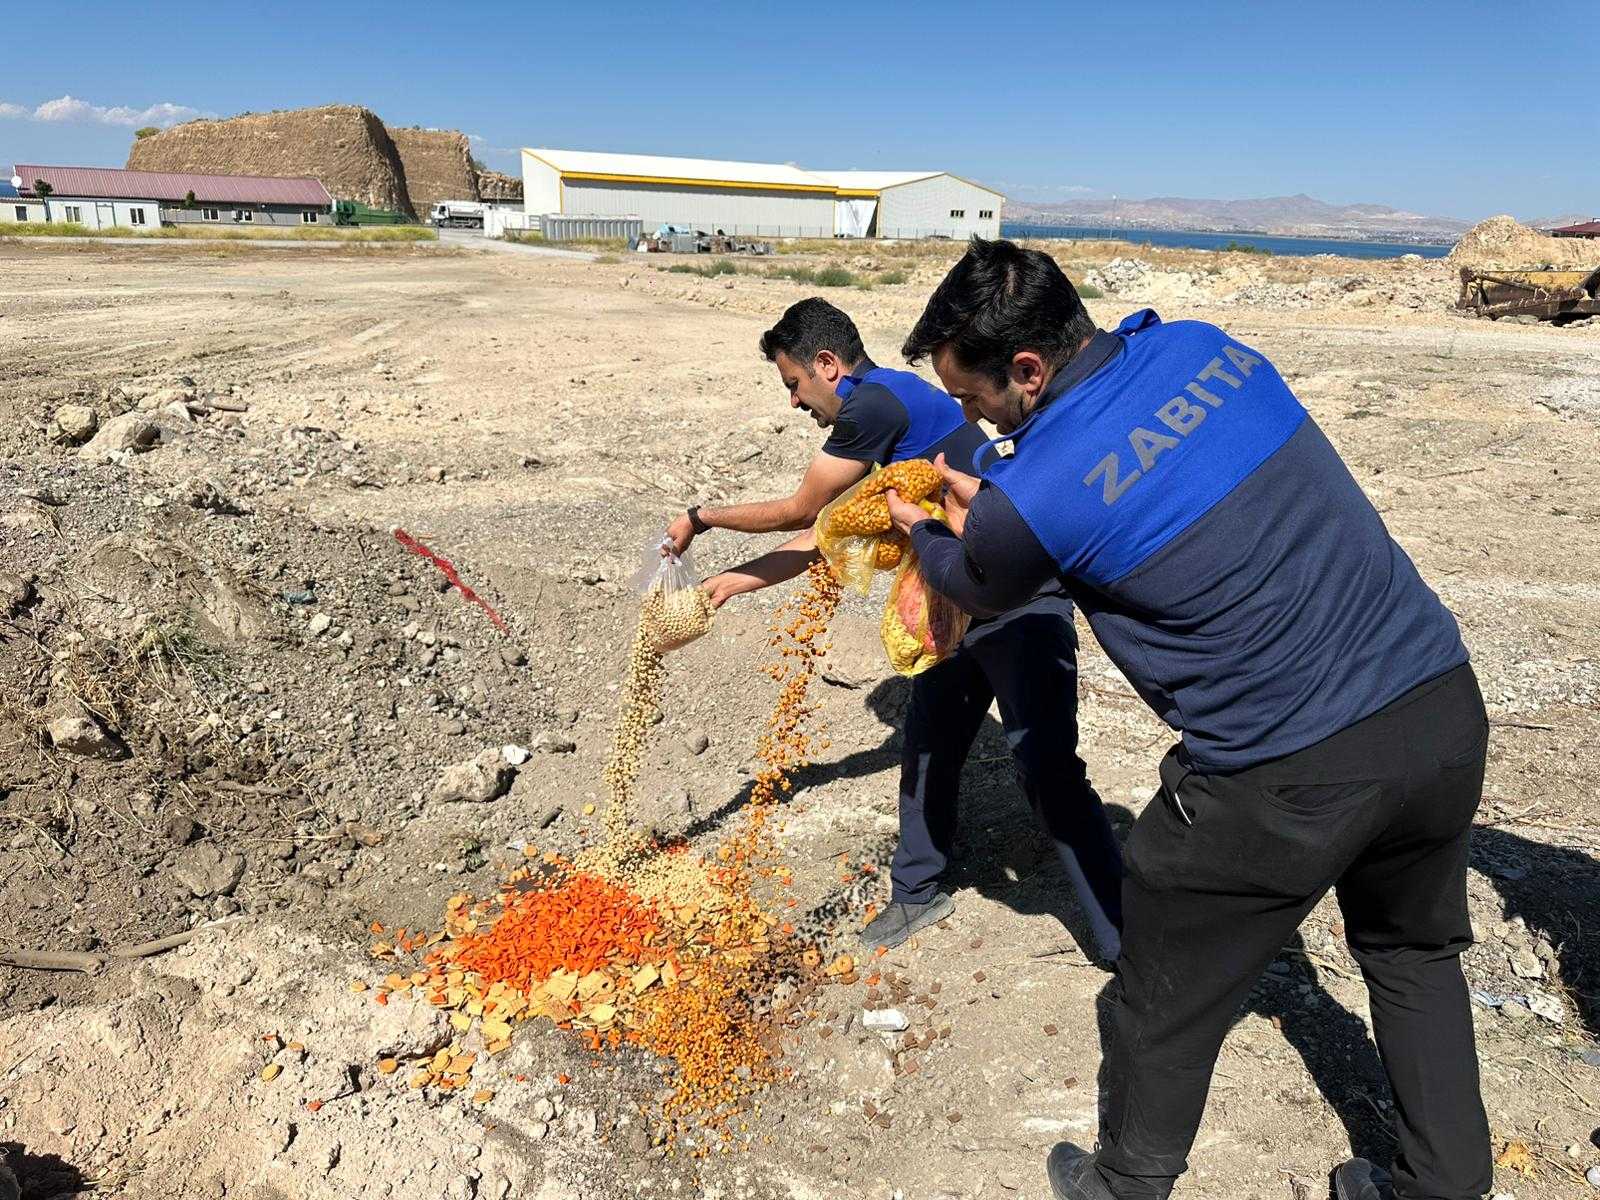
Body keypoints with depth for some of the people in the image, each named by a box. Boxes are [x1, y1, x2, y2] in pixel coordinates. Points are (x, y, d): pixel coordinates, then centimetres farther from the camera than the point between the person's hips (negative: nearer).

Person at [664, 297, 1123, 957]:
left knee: (1046, 769, -10)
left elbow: (797, 511, -9)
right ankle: (916, 893, 34)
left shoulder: (876, 402, -16)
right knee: (927, 750, 16)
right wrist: (734, 580, 20)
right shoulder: (887, 408, 15)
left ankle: (1127, 942, 1)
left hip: (1020, 606, -10)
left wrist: (700, 519, 6)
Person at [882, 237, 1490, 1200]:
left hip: (1288, 778, -7)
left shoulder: (1032, 502, -18)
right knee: (1415, 951, 30)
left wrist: (926, 535, 29)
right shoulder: (1210, 347, 1)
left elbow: (980, 589, 8)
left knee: (1167, 1002, 18)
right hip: (1444, 708, 7)